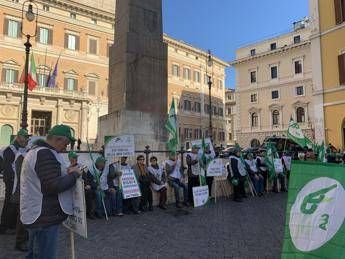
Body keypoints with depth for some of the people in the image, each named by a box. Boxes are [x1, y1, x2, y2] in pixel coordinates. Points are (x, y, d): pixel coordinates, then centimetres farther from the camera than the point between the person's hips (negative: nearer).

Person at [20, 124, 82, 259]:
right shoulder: (46, 154, -21)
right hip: (45, 218, -11)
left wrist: (65, 172, 6)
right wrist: (74, 174, -14)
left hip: (35, 215, 11)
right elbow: (54, 187, -28)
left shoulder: (35, 151, 14)